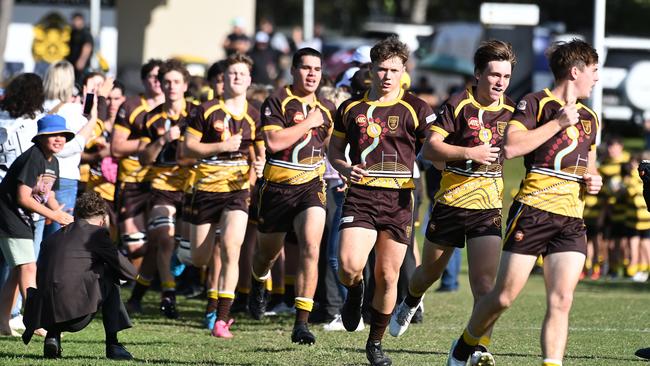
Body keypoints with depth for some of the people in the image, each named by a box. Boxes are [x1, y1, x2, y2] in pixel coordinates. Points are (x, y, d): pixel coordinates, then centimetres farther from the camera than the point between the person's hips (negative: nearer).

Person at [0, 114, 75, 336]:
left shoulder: (53, 162, 9)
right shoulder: (33, 158, -20)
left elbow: (48, 196, 17)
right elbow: (23, 197, -23)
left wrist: (62, 215, -3)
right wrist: (53, 215, -19)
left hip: (23, 218, 10)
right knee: (27, 268, -13)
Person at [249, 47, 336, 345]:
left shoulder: (326, 108, 8)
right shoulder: (277, 102, -8)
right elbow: (273, 141, -22)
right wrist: (308, 123, -17)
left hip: (311, 186, 2)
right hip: (277, 187, -2)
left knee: (310, 248, -20)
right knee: (268, 253, 15)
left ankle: (302, 323, -20)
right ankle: (258, 284, 54)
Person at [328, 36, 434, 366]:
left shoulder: (415, 109, 2)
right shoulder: (351, 108, 10)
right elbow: (334, 152, 20)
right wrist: (345, 169, -2)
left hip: (397, 200, -1)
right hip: (360, 197, 1)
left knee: (387, 277, 1)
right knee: (349, 266, -19)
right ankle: (354, 292, 19)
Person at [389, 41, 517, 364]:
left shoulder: (511, 110, 1)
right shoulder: (458, 105, -10)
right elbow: (429, 148, -15)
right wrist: (470, 153, -23)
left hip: (488, 207, 1)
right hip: (450, 201, -1)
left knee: (484, 283, -14)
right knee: (430, 271, 19)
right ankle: (410, 303, 51)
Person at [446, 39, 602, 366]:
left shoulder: (589, 118, 20)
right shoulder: (535, 103, -2)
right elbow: (511, 146, -17)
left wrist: (593, 180, 11)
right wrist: (558, 122, -16)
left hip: (572, 220, 6)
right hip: (533, 212, -6)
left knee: (561, 301, -8)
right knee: (504, 296, -1)